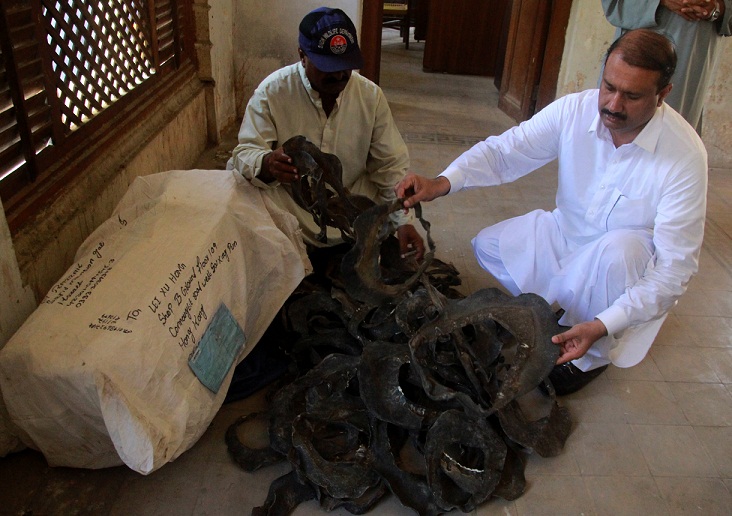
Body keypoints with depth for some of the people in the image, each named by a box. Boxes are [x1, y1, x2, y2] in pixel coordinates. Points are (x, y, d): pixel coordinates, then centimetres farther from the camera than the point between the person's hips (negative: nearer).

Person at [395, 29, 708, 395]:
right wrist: (441, 183, -37)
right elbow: (505, 150, -18)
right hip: (568, 232, 4)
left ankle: (594, 356, -11)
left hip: (639, 262, -4)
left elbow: (675, 266, -29)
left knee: (617, 248, -38)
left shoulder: (685, 156, -29)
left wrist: (602, 327, -39)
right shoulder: (574, 110, -19)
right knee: (488, 246, -6)